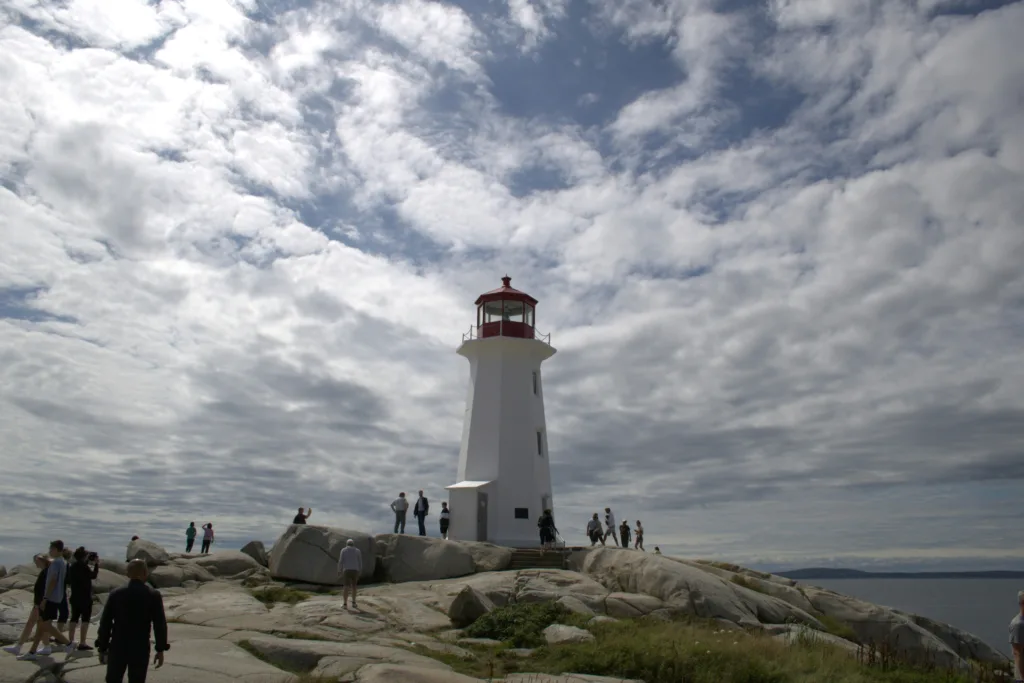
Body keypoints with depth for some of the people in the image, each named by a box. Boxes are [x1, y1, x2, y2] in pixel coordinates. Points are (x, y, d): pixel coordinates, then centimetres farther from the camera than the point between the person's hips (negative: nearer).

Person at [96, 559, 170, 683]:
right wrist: (160, 650, 0)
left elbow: (105, 623, 0)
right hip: (140, 649, -2)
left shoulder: (115, 593, -3)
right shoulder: (154, 595, -8)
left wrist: (102, 648, 10)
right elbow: (160, 624, -8)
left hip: (117, 648, 2)